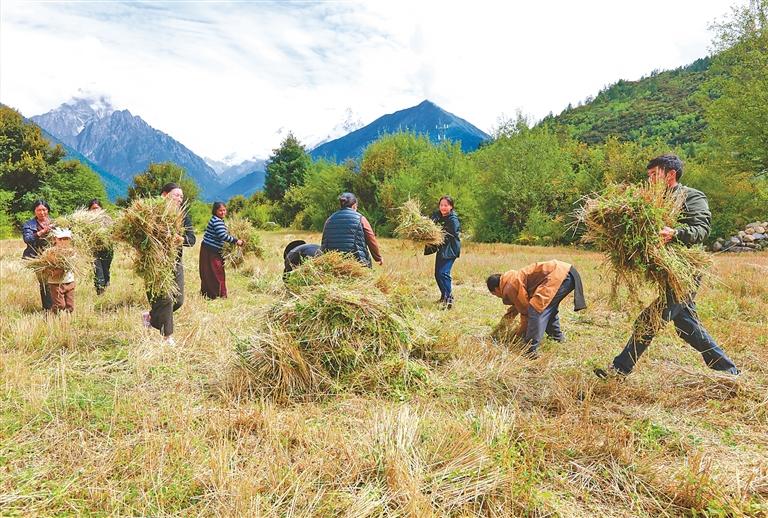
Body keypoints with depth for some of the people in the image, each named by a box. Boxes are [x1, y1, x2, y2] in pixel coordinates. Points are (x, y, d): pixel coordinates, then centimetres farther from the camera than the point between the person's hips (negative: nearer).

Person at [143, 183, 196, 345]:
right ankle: (168, 336, 10)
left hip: (176, 263, 6)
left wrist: (180, 239, -24)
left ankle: (150, 316, 34)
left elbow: (192, 239, -5)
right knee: (165, 299, -5)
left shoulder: (183, 216, 5)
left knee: (178, 300, 8)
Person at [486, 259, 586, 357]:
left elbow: (525, 310, -1)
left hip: (558, 276, -11)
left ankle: (531, 351, -13)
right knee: (549, 306, 30)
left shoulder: (509, 287, -5)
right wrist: (514, 309, 27)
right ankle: (557, 336, 46)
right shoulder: (513, 278, 24)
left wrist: (521, 332, 12)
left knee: (536, 311, -13)